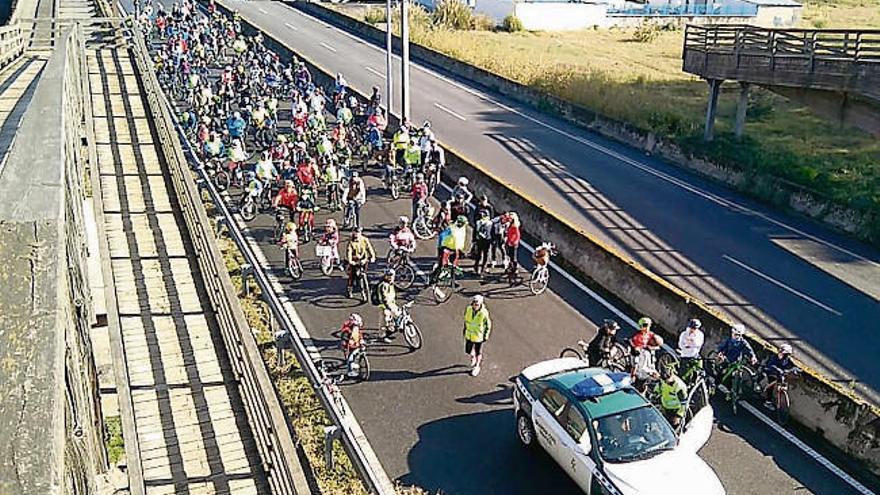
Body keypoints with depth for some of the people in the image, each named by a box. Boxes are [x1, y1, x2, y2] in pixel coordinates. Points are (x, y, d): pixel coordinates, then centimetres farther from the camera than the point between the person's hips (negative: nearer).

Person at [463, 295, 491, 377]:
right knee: (468, 351, 17)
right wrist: (465, 329, 13)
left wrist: (486, 336, -8)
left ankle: (477, 367, 40)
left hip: (479, 336, -4)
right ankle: (473, 359, 51)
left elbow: (488, 324, -13)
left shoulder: (484, 312, -28)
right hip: (469, 335, 4)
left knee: (478, 352, 15)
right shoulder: (468, 309, -16)